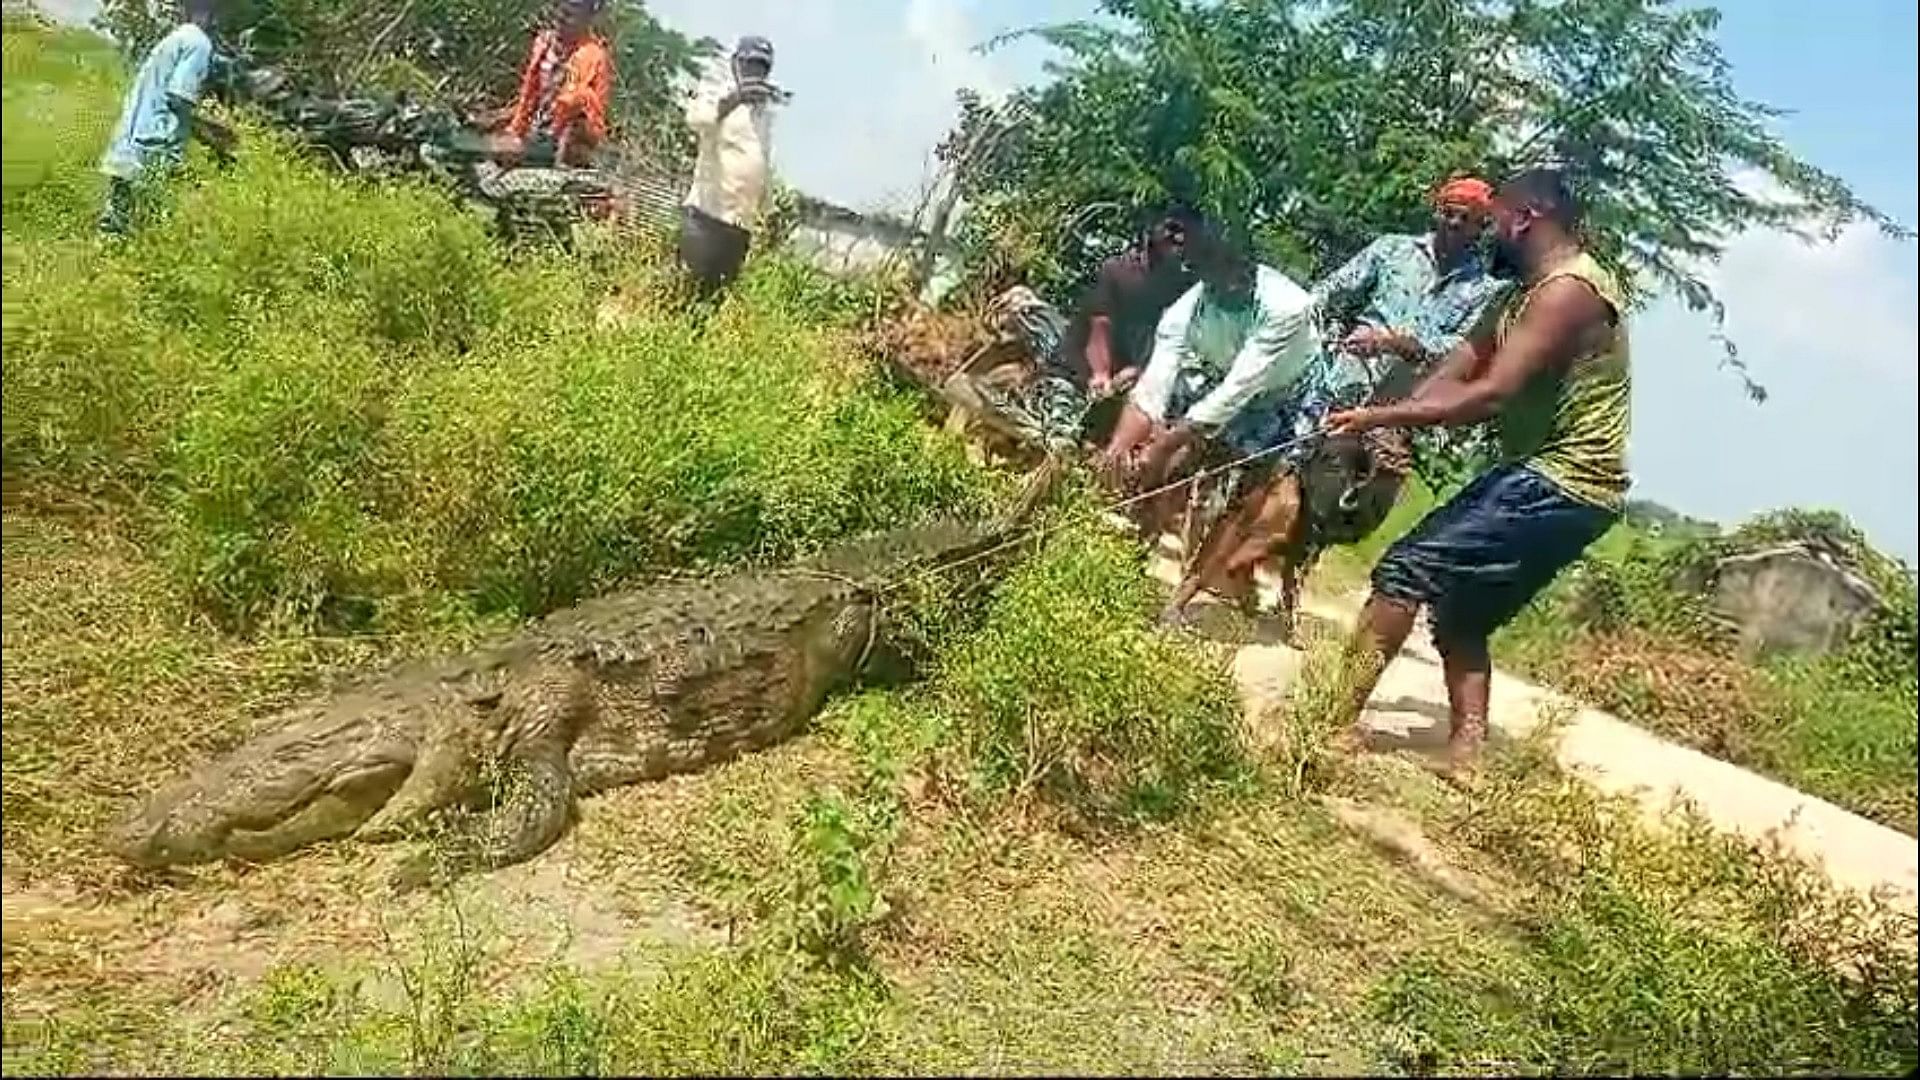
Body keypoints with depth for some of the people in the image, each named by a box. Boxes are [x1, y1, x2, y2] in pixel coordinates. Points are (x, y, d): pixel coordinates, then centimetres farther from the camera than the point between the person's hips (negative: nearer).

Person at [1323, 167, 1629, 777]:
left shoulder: (1568, 290, -17)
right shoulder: (1535, 290, 18)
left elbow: (1491, 394, -26)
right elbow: (1458, 368, 6)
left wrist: (1382, 416, -23)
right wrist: (1394, 425, -8)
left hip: (1564, 483, -10)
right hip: (1546, 475, 10)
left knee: (1408, 568, -17)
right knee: (1460, 619, 13)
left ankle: (1337, 719, -17)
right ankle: (1466, 752, 11)